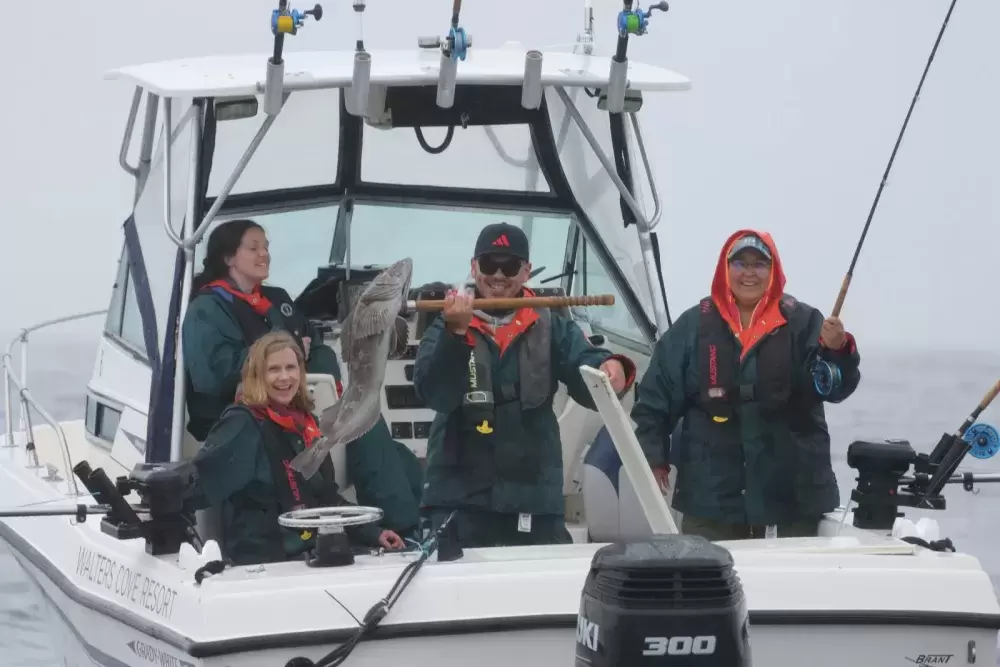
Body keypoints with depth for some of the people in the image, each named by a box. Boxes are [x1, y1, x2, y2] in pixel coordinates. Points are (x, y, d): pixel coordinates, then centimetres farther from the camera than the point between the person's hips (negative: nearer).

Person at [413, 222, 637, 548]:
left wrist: (610, 368, -32)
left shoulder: (551, 328, 7)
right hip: (459, 496, -1)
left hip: (535, 496, 1)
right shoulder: (445, 328, 4)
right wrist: (456, 332, -27)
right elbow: (434, 394, -12)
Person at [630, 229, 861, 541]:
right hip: (711, 492, 0)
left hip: (792, 490, 0)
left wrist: (837, 351, -27)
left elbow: (835, 387, -7)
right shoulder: (694, 325, 4)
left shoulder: (802, 322, 1)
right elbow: (655, 396, 6)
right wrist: (653, 457, -1)